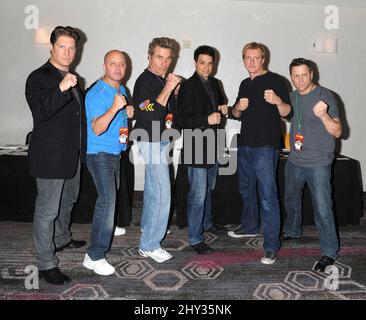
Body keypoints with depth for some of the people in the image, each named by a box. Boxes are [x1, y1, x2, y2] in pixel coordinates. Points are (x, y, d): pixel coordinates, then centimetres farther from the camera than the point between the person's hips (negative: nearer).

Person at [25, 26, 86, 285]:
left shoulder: (72, 79, 13)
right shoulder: (38, 78, -13)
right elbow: (40, 112, -28)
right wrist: (61, 88, -40)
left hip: (72, 154, 9)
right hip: (50, 156, -9)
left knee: (68, 200, 24)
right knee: (47, 210, -1)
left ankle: (62, 239, 45)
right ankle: (46, 264, 9)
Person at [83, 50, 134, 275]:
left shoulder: (122, 90, 11)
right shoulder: (97, 94, -17)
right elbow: (97, 129, -28)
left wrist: (129, 113, 8)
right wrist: (114, 108, -39)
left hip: (116, 152, 9)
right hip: (100, 153, -9)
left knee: (112, 195, 20)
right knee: (108, 199, -18)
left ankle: (107, 228, 43)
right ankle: (95, 256, -13)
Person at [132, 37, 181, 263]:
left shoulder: (163, 80, 11)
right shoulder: (145, 81, -16)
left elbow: (171, 110, 17)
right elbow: (150, 114, -28)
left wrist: (174, 91, 1)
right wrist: (167, 88, -29)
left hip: (161, 140, 10)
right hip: (152, 142, -9)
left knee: (153, 186, 22)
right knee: (162, 193, -11)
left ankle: (148, 226, 41)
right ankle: (149, 245, -2)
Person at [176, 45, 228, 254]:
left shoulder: (214, 83, 9)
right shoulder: (188, 87, -13)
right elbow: (181, 121, -18)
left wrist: (223, 109, 3)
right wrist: (207, 120, -24)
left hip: (213, 146, 8)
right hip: (196, 149, -8)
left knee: (208, 189, 22)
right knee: (198, 194, -5)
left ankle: (207, 222, 40)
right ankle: (195, 238, 6)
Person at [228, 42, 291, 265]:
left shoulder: (275, 80, -4)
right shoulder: (245, 84, 17)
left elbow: (286, 112, -10)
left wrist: (277, 101, -31)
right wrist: (238, 108, -1)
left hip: (265, 146, -7)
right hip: (245, 144, 8)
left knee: (268, 196, -9)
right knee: (246, 189, 19)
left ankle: (272, 245, -3)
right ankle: (250, 226, 37)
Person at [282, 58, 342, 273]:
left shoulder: (325, 96, -11)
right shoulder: (292, 97, 7)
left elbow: (337, 132, -15)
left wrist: (323, 115, -33)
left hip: (318, 164, -6)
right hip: (294, 161, 6)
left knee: (322, 209, -6)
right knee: (291, 201, 21)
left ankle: (330, 252, 8)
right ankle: (292, 231, 44)